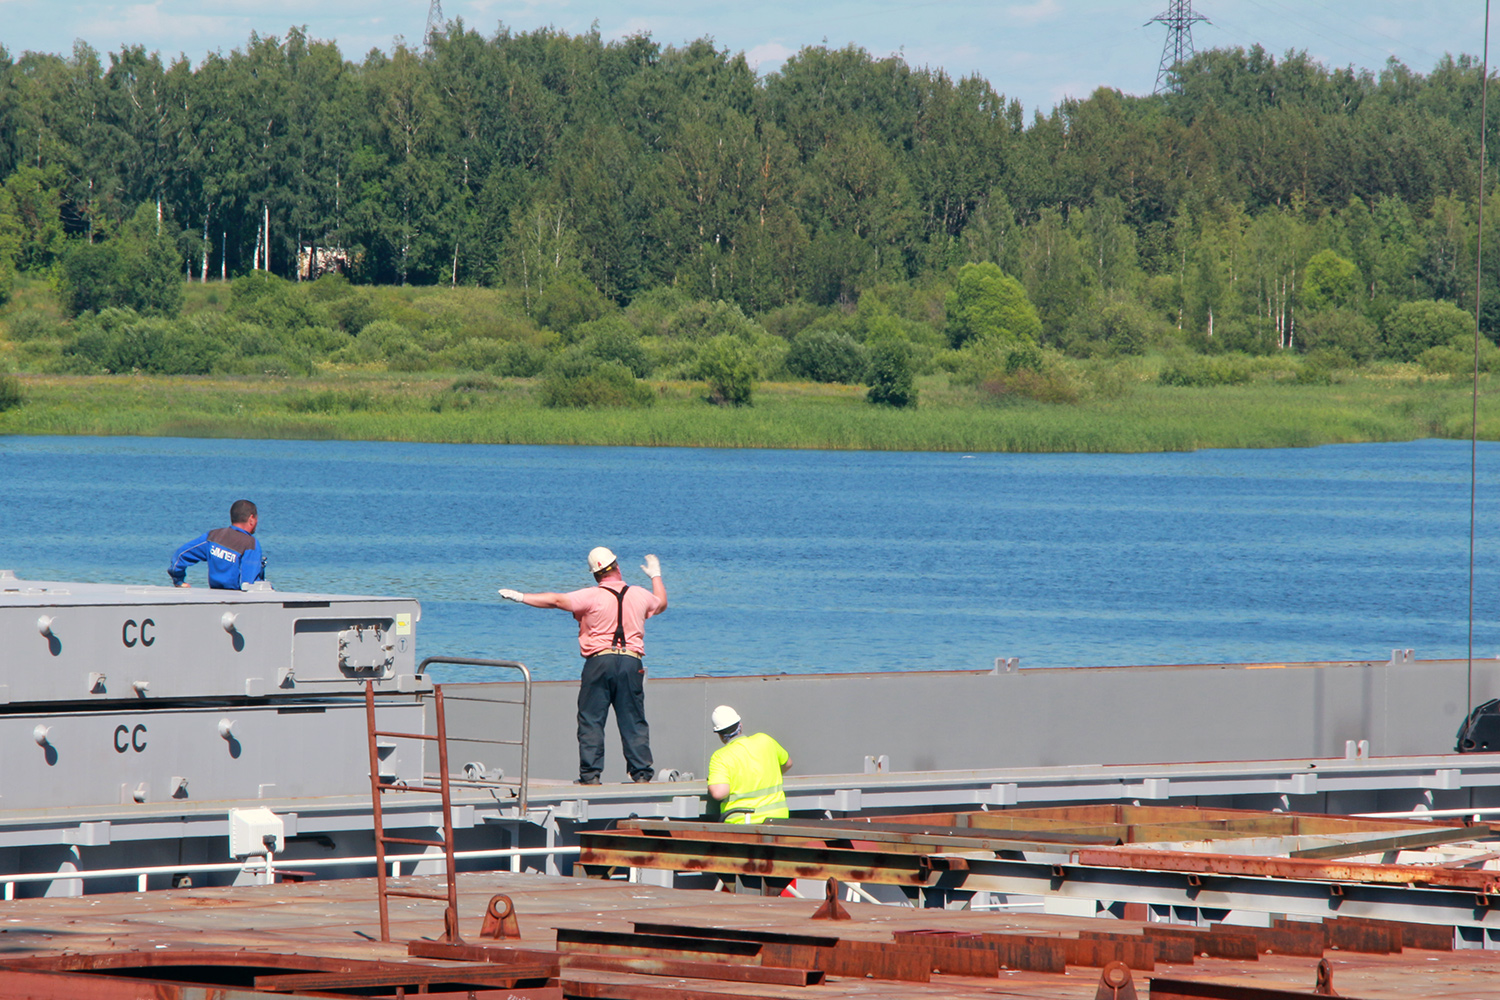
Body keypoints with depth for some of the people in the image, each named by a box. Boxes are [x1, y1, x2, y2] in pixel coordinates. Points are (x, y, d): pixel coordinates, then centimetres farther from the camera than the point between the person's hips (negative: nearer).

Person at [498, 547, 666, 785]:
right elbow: (661, 604, 31)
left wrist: (521, 597, 1)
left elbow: (557, 600, -6)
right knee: (633, 721, 7)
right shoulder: (640, 595, 9)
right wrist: (656, 575, 49)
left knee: (591, 720, 1)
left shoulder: (593, 596, -4)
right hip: (632, 661, 3)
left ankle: (590, 774, -3)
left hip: (600, 660, -3)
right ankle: (641, 772, 4)